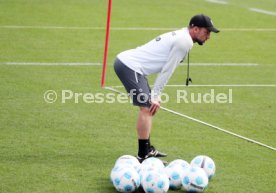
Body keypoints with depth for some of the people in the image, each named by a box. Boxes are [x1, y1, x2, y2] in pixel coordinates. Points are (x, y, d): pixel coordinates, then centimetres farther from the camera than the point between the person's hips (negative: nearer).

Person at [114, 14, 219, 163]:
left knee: (148, 106, 17)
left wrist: (155, 95, 14)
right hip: (129, 66, -11)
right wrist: (155, 96, -9)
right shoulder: (185, 42, -12)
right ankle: (143, 156, -12)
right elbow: (167, 71, -13)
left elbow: (164, 70, 18)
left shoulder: (179, 37, 19)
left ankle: (147, 150, 25)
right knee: (147, 107, -12)